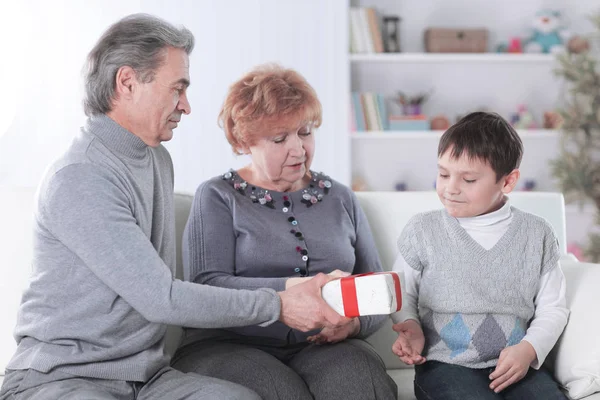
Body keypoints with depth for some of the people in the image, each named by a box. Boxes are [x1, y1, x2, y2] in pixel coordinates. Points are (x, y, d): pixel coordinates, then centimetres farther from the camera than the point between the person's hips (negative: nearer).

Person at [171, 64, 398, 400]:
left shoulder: (340, 198, 18)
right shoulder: (218, 197, 6)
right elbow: (205, 286, -10)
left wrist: (355, 321, -7)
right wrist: (297, 288, -23)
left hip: (321, 346, 2)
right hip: (231, 346, -2)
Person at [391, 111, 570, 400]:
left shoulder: (536, 234, 5)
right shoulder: (422, 230, 2)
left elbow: (552, 308, 9)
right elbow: (403, 296, 11)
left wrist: (529, 349, -8)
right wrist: (411, 327, -9)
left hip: (516, 365, 2)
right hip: (445, 363, -2)